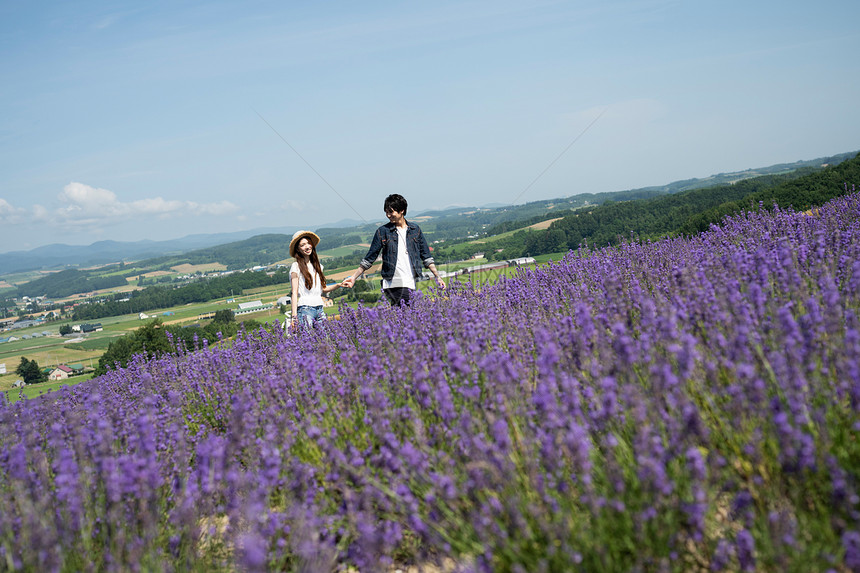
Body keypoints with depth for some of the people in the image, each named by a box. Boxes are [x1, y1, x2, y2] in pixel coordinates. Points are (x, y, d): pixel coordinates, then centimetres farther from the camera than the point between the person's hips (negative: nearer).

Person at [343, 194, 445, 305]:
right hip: (392, 285, -3)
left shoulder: (415, 230, 12)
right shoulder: (383, 231, 5)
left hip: (410, 285, 3)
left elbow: (426, 256, 16)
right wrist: (354, 277, 4)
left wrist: (437, 277, 9)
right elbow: (369, 258, 9)